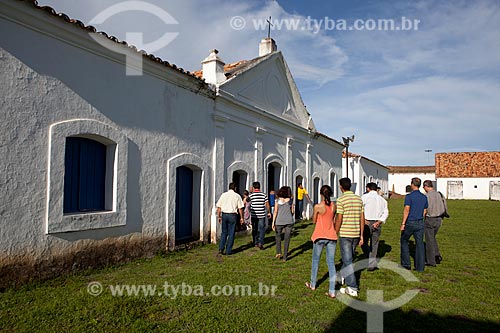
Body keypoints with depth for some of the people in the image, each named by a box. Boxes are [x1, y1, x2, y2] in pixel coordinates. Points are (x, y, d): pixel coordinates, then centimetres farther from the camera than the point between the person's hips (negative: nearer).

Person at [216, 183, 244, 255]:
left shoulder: (223, 195, 6)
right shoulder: (237, 196, -1)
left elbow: (219, 207, 5)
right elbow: (240, 208, -2)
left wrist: (219, 216, 13)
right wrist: (241, 217, 6)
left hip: (224, 215, 3)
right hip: (232, 215, -3)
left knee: (224, 232, 15)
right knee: (231, 233, 7)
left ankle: (221, 249, 5)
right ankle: (228, 251, 10)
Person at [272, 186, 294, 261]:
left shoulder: (278, 201, -3)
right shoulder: (290, 201, 1)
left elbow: (275, 212, -7)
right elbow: (292, 212, 6)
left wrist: (273, 222, -5)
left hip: (279, 221, -1)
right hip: (289, 221, 1)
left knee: (278, 235, 22)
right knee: (287, 238, 7)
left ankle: (278, 252, 12)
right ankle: (284, 257, 9)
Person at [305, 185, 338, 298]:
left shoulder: (317, 206, -13)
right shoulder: (334, 206, -1)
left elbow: (314, 221, -1)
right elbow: (334, 222, 9)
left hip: (320, 236, -3)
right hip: (331, 236, 3)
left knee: (316, 260, 15)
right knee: (331, 263, 6)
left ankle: (313, 285, 30)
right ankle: (332, 291, 5)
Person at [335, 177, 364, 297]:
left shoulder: (341, 200, -12)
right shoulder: (359, 199, 6)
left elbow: (339, 220, -14)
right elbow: (362, 219, 8)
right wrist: (361, 235, 14)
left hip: (345, 234, -6)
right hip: (356, 234, 6)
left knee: (347, 260, 1)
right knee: (349, 257, 22)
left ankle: (352, 288, 4)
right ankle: (343, 275, 41)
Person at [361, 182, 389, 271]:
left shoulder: (365, 196, -2)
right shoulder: (383, 199, 13)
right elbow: (386, 213, 3)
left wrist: (363, 220, -12)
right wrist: (378, 222, -5)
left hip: (367, 223, -4)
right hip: (377, 224, 5)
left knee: (364, 243, 8)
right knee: (374, 244, 13)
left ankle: (373, 263, -5)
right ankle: (371, 265, 18)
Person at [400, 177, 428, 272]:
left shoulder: (409, 196, -12)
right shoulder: (424, 197, 7)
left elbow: (406, 210, -19)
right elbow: (425, 212, 12)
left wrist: (403, 223, -18)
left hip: (410, 222, -5)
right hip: (420, 223, 5)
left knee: (404, 241, 12)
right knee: (419, 244, 7)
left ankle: (406, 264, 13)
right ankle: (420, 266, 8)